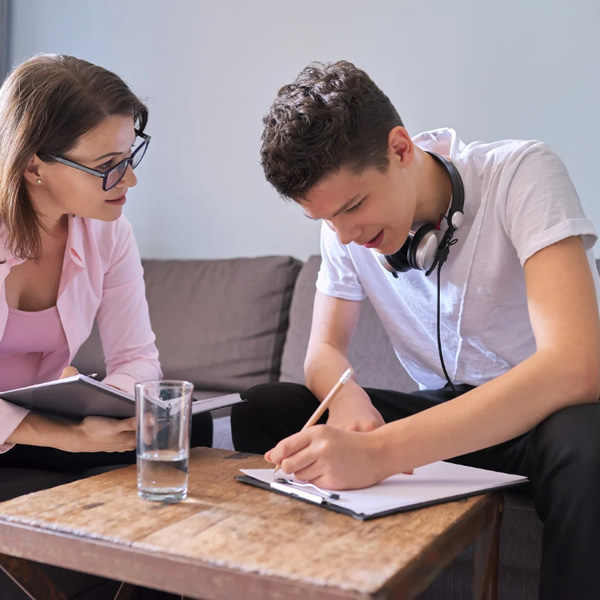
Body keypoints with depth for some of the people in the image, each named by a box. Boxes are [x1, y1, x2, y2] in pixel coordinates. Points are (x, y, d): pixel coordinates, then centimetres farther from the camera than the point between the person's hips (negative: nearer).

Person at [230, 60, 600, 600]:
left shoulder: (522, 173, -22)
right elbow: (325, 352, 1)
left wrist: (379, 451, -42)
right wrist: (349, 402, -26)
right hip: (443, 412, 5)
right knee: (262, 410, -12)